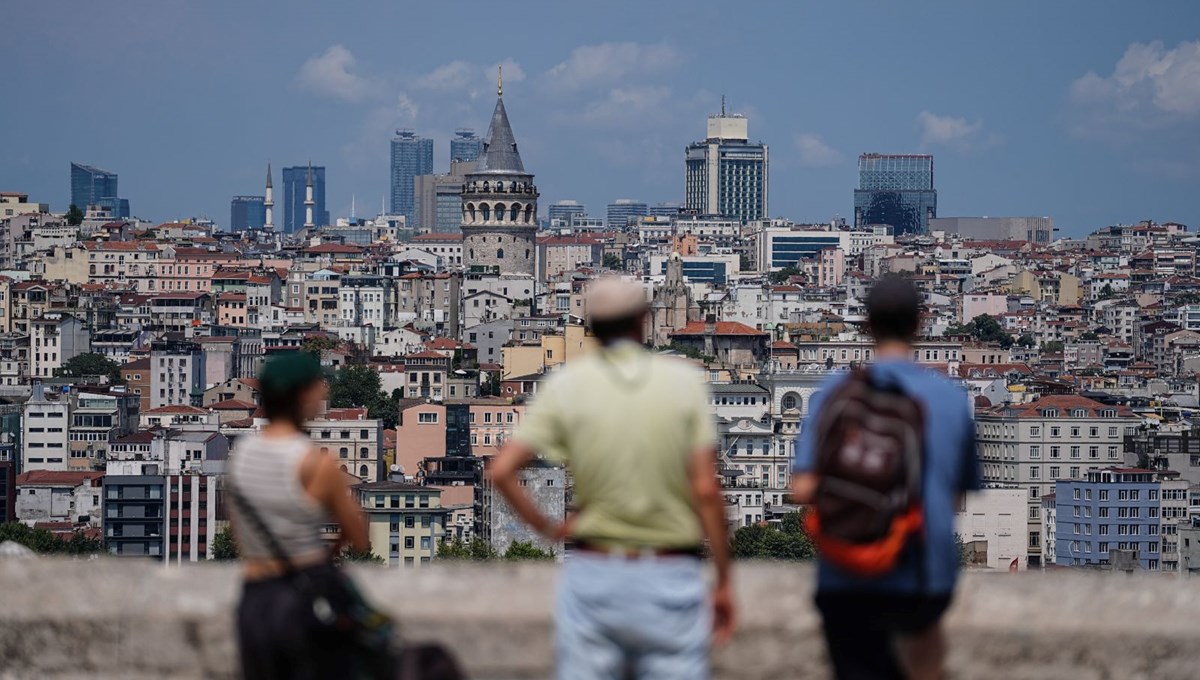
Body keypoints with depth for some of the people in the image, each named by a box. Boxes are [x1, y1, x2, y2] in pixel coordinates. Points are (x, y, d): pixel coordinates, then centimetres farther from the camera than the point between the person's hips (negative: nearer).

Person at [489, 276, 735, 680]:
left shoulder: (565, 384, 0)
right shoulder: (684, 381, -2)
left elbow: (501, 471, -8)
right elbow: (706, 490, -7)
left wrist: (546, 527, 5)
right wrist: (724, 581, -1)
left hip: (593, 574, 1)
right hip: (671, 579, -1)